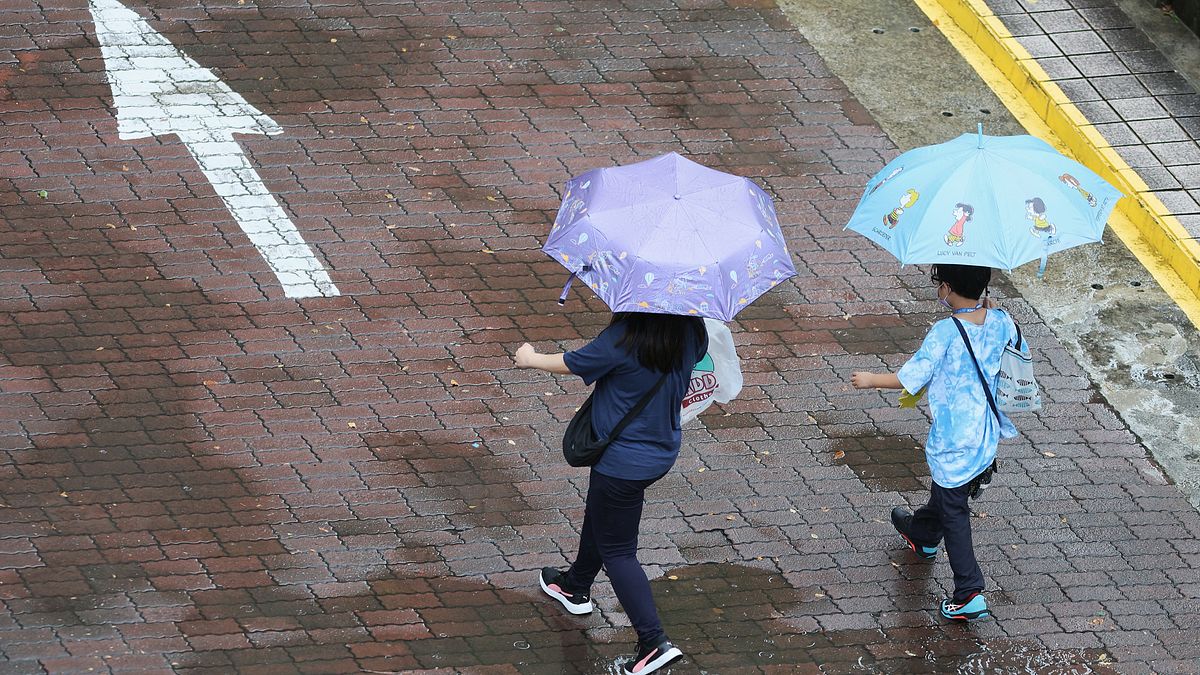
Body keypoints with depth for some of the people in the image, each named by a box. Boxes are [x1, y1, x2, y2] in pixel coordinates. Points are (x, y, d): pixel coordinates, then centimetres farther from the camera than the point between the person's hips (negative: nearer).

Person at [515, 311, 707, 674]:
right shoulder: (691, 328, -13)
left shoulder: (624, 338, -30)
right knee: (599, 513, 31)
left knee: (617, 549, 6)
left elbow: (572, 364, -14)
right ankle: (576, 587, 54)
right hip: (664, 450, 8)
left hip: (624, 461, -8)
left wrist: (530, 358, 6)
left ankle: (654, 642, 1)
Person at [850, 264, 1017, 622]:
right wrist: (992, 309, 16)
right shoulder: (1000, 321, -7)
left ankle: (970, 595, 0)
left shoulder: (945, 332, -25)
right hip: (986, 436, 7)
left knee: (954, 514, 2)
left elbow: (911, 378, -18)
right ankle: (923, 534, 58)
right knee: (948, 492, 31)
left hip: (953, 441, -7)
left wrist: (872, 380, -3)